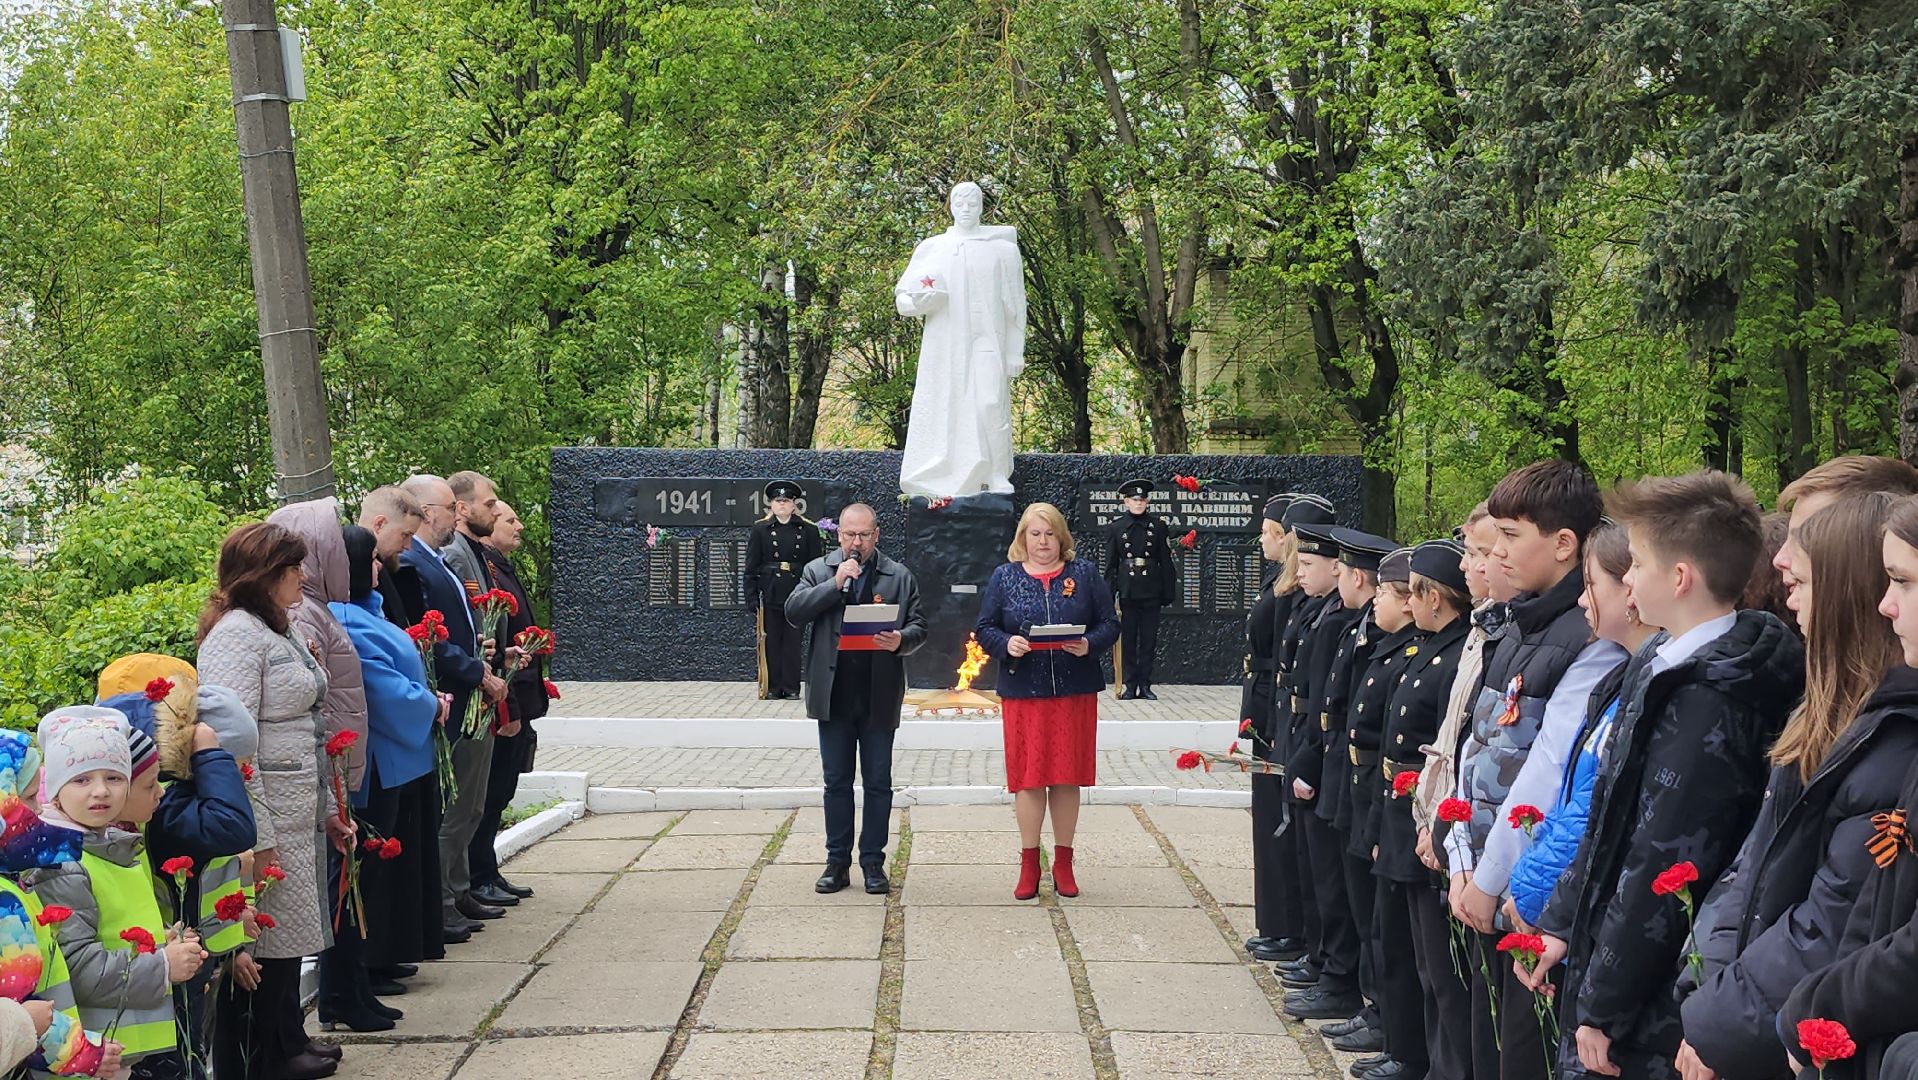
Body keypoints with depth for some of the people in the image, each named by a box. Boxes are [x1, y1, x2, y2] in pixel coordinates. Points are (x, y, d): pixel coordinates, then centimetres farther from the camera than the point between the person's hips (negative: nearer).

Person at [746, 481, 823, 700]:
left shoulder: (808, 530, 5)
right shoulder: (760, 529, 5)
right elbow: (751, 566, 3)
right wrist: (751, 596, -4)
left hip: (797, 593, 0)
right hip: (770, 593, 0)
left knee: (793, 640, 1)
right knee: (771, 641, 3)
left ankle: (791, 687, 7)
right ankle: (774, 687, 9)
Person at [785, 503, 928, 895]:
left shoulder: (899, 576, 7)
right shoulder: (818, 571, 8)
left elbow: (918, 627, 5)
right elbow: (793, 612, -5)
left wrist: (900, 641, -17)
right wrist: (835, 584, -13)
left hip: (879, 697, 0)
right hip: (834, 696, 1)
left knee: (878, 783, 5)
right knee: (836, 783, 7)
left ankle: (873, 862, 13)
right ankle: (837, 862, 14)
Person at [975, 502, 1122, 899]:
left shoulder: (1084, 573, 7)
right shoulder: (1004, 577, 6)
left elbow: (1110, 624, 5)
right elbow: (985, 628, 4)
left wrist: (1089, 644, -15)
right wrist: (1006, 644, -17)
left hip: (1075, 691, 0)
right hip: (1023, 692, 0)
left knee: (1068, 776, 5)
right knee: (1028, 776, 0)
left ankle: (1063, 863, 15)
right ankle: (1029, 864, 10)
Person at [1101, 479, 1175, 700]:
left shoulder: (1158, 526, 4)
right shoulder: (1115, 527, 4)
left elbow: (1166, 561, 6)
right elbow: (1110, 564, 4)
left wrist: (1168, 592, 2)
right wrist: (1109, 593, -1)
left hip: (1151, 590, 0)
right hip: (1127, 589, 0)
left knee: (1149, 639, 4)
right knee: (1128, 639, 3)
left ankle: (1145, 685, 10)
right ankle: (1130, 685, 8)